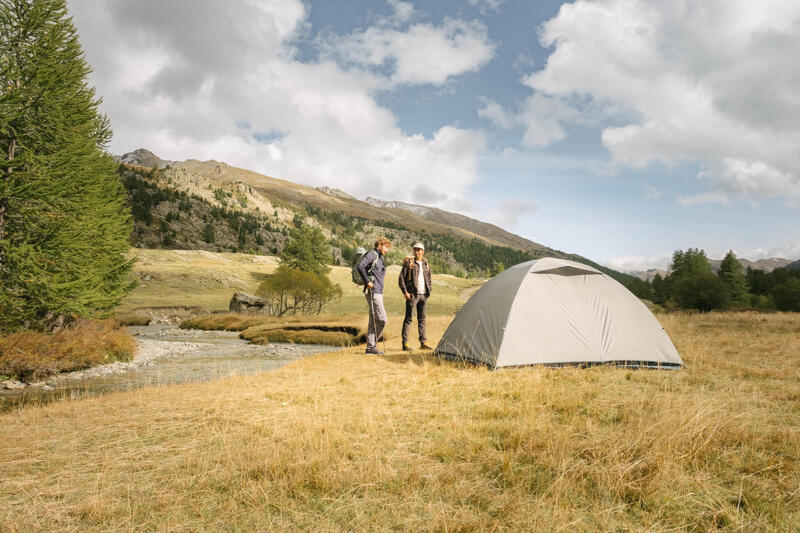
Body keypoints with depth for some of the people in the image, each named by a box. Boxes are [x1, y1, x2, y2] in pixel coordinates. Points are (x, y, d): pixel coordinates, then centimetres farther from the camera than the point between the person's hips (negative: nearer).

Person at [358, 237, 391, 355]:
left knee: (373, 320, 9)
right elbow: (360, 266, -24)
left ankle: (370, 347, 12)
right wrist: (367, 282, -20)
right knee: (382, 319, -10)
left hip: (378, 292, 9)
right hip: (373, 292, -9)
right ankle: (372, 344, 0)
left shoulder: (380, 258, 21)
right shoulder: (372, 254, -8)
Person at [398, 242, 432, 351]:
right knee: (408, 319, -6)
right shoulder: (409, 262, -3)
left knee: (422, 319, 10)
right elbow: (401, 278, -5)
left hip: (423, 295, 5)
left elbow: (429, 279, 23)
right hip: (412, 295, -5)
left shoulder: (426, 264, 13)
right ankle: (405, 343, -4)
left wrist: (429, 291, 12)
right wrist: (405, 292, -11)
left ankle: (423, 343, 16)